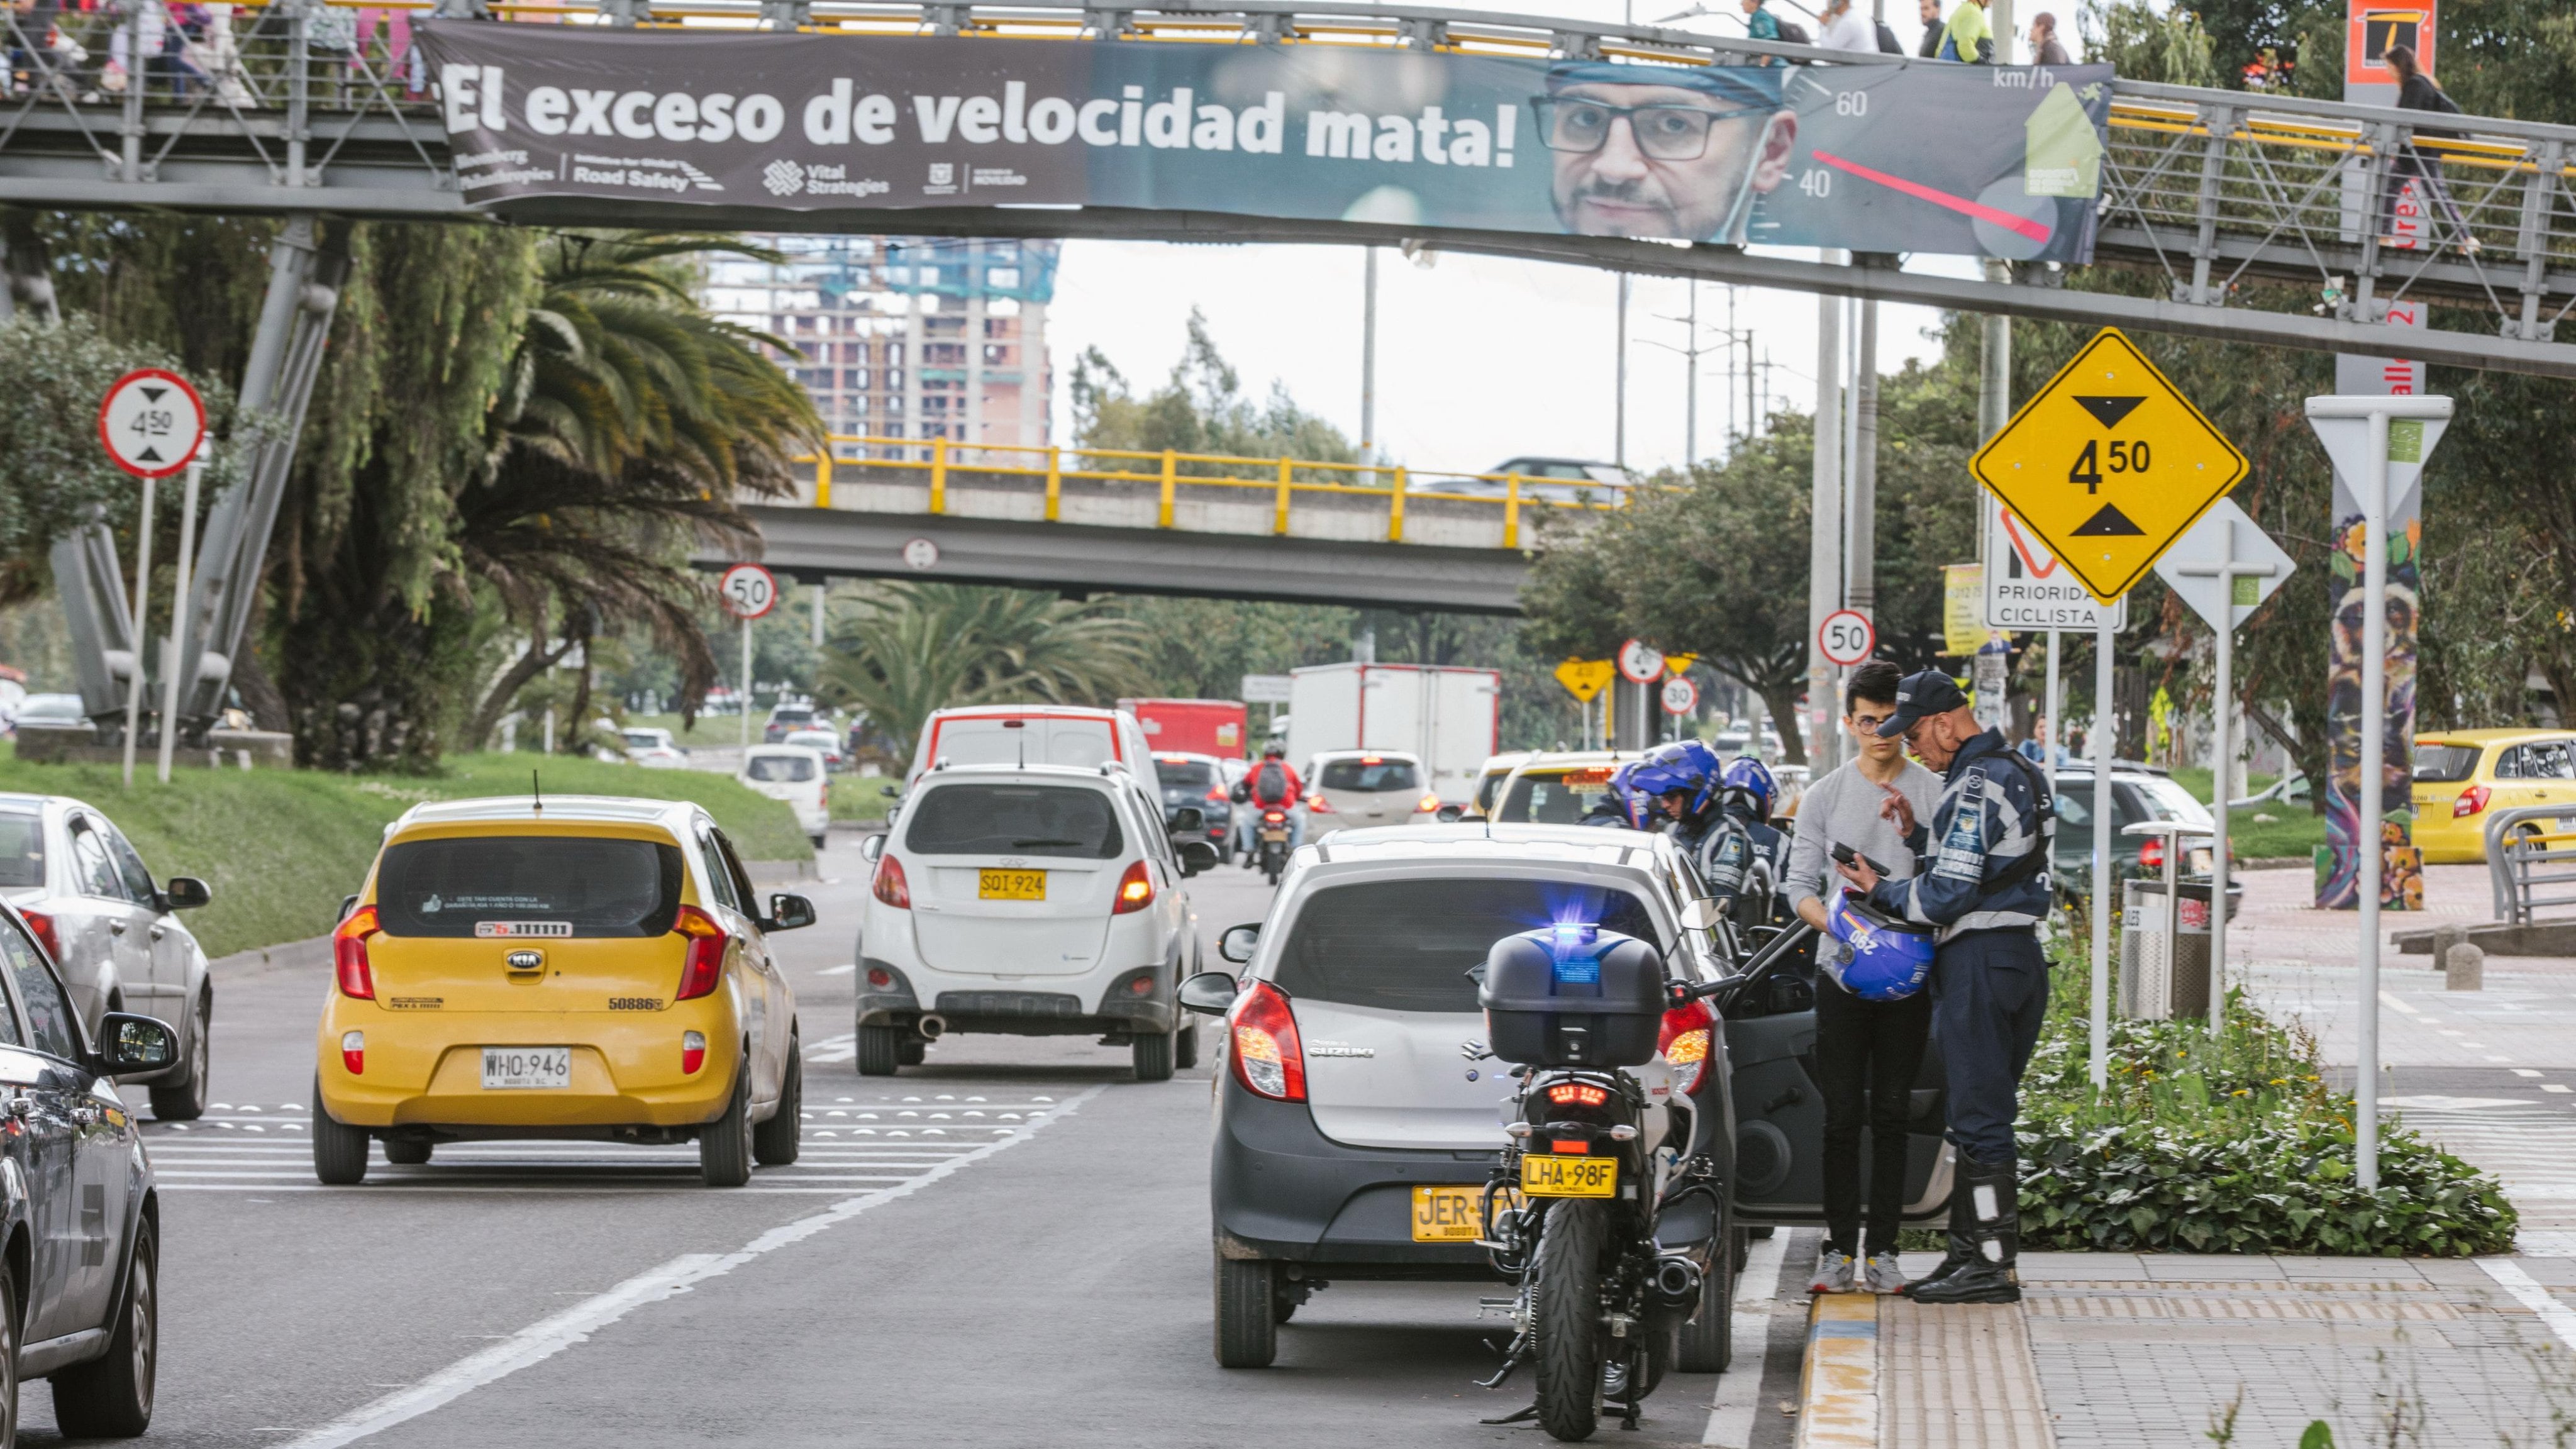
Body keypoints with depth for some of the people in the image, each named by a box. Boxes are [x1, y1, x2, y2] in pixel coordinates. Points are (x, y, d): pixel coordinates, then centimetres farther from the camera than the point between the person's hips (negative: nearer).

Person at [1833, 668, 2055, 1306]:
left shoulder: (1976, 786, -16)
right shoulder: (2021, 774, 16)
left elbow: (1948, 895, -19)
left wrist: (1881, 891, -3)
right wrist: (1920, 836, 14)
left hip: (1979, 961, -10)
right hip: (2022, 954, 10)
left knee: (1980, 1119, -7)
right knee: (1984, 1115, 13)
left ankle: (1993, 1264, -6)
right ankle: (1971, 1250, 17)